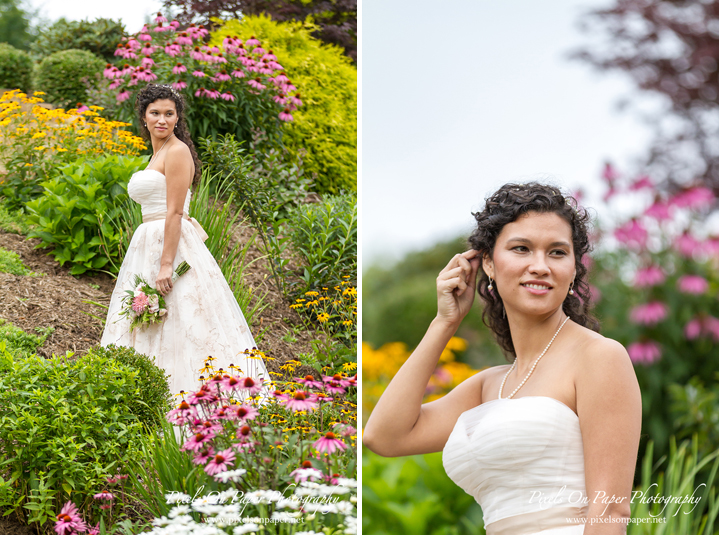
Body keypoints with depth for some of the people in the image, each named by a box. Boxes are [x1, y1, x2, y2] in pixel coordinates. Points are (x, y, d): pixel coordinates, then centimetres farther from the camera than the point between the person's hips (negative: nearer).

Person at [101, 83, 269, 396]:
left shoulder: (177, 151, -9)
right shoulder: (156, 155, 20)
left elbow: (175, 213, -16)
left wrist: (167, 264, -22)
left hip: (173, 244, -10)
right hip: (148, 245, 10)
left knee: (177, 325, -11)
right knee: (148, 331, 6)